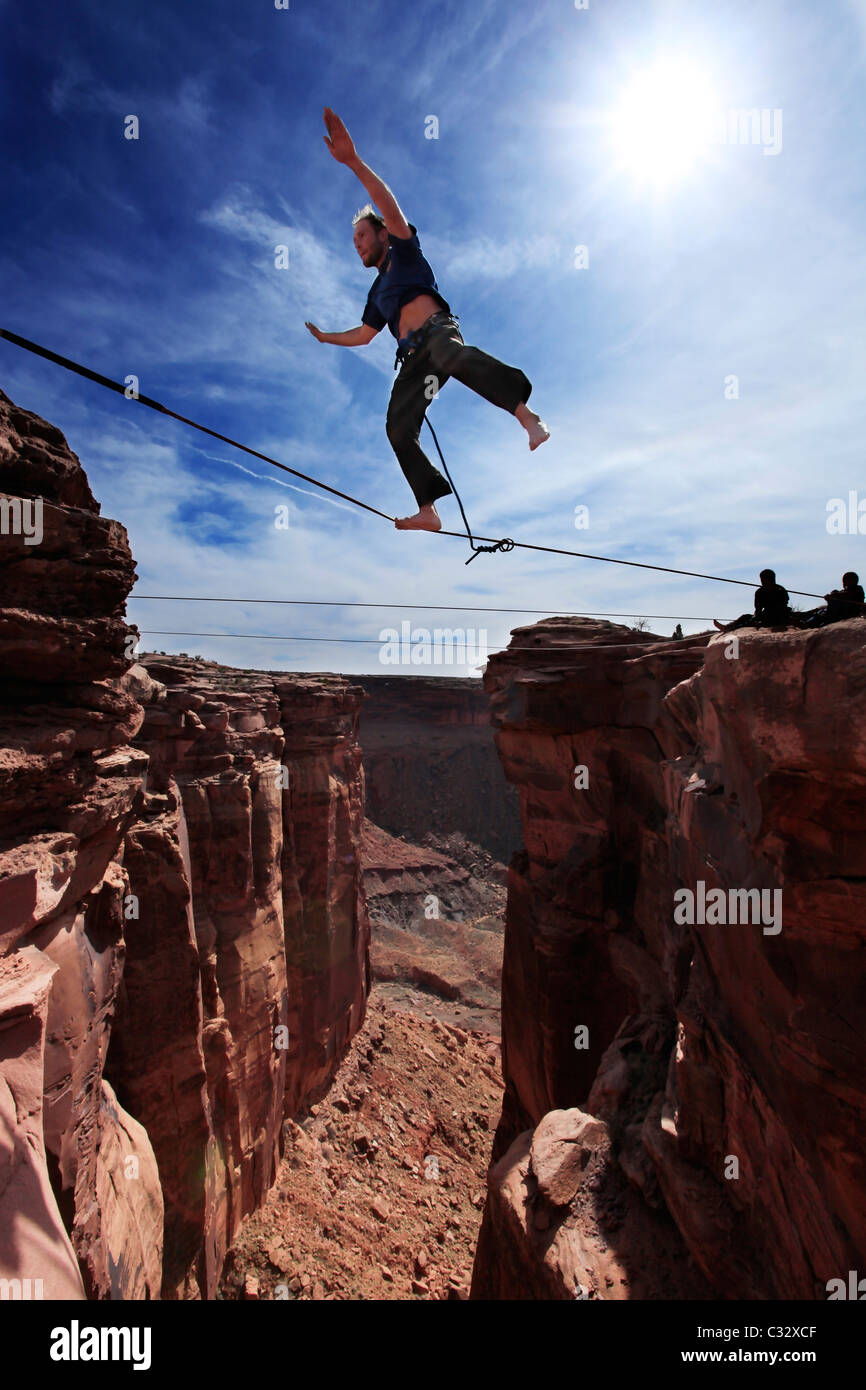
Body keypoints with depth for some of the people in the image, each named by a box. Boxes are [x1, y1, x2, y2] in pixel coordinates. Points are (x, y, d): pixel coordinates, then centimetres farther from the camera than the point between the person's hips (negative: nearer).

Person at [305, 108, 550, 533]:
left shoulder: (404, 250, 16)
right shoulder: (377, 291, 35)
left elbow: (390, 206, -2)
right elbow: (363, 334, 44)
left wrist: (353, 160, -14)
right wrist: (326, 337, 51)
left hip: (437, 331, -7)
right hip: (412, 356, 7)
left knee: (451, 355, -42)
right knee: (398, 427, -11)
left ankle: (527, 415, -52)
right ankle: (428, 511, -18)